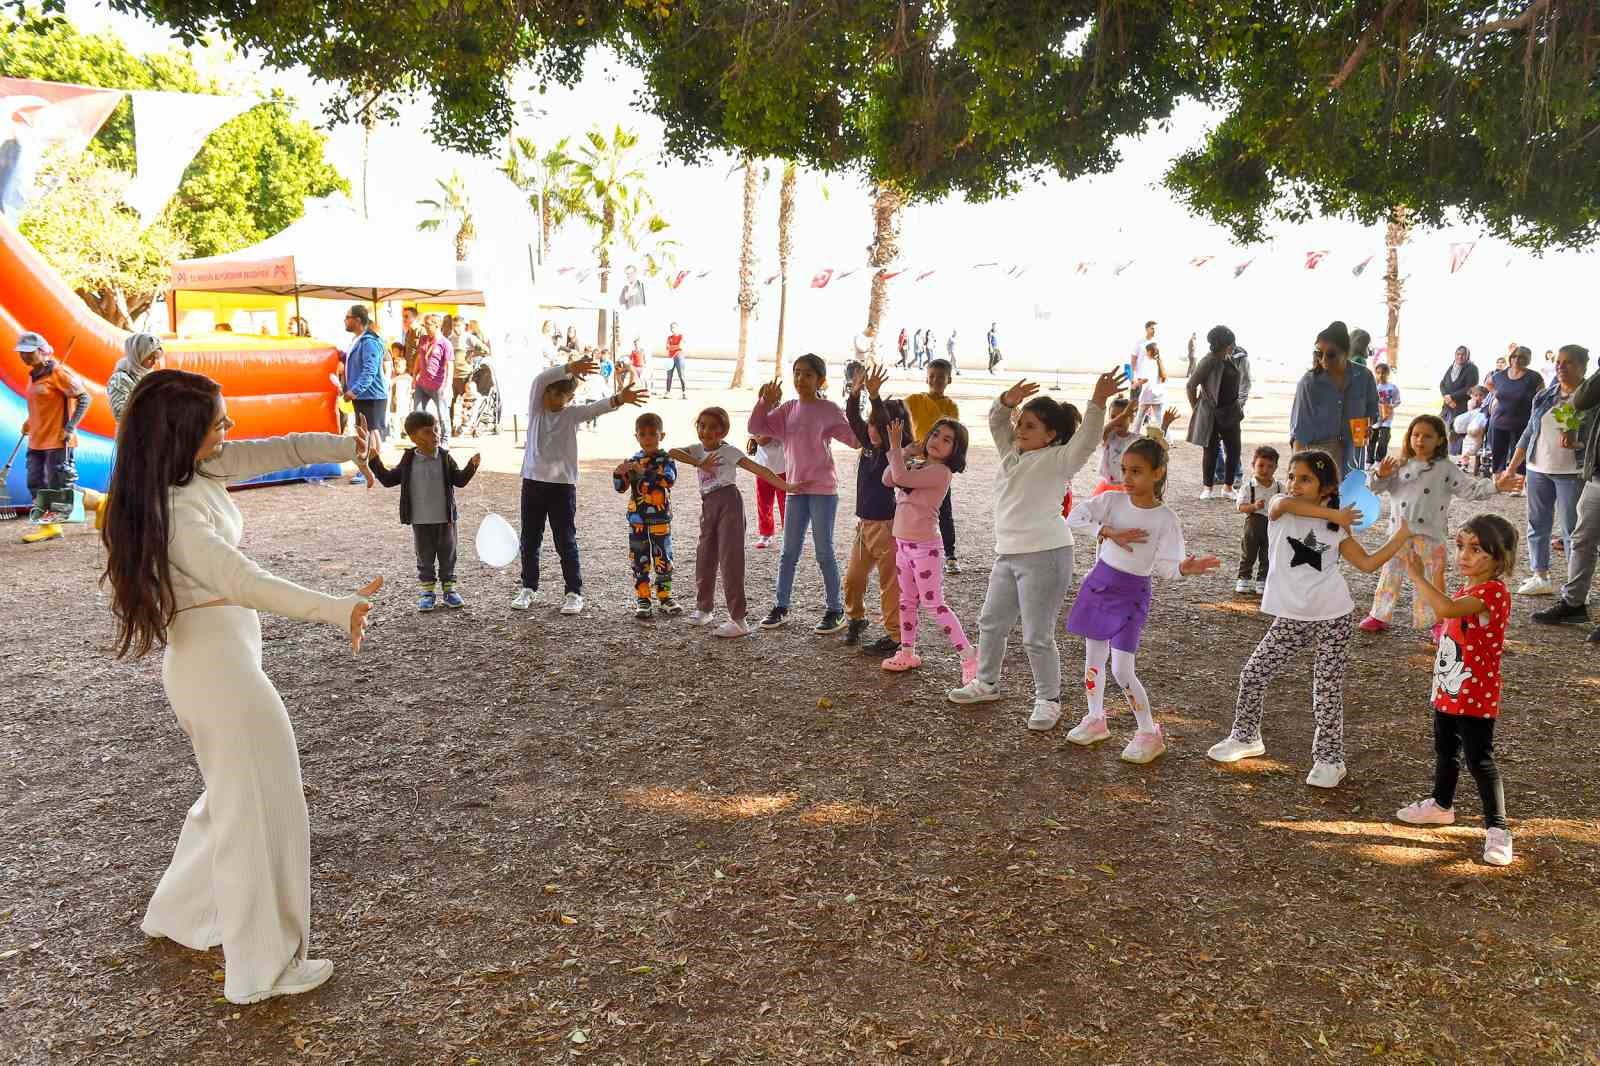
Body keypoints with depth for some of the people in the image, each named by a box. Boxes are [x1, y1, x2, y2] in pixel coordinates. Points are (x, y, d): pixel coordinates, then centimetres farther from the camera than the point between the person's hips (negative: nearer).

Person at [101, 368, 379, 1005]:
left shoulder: (196, 469, 1)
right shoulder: (174, 512, -26)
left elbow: (273, 451, 3)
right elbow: (247, 583, -34)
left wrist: (346, 446, -10)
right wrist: (336, 611, -42)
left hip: (212, 659, 10)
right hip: (218, 666, -10)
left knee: (234, 797, 25)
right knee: (261, 810, 2)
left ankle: (179, 914, 42)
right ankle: (265, 967, 15)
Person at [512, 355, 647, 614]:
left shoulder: (572, 415, -2)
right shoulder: (536, 408, 2)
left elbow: (596, 408, -21)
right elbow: (540, 380, -16)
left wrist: (618, 399, -43)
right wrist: (568, 368, -32)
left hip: (562, 485, -2)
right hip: (532, 482, 3)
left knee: (566, 541, 2)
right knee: (529, 539, 12)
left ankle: (574, 592, 11)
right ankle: (529, 588, 26)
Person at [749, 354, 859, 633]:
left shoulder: (829, 410, -7)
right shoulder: (788, 409, 8)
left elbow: (855, 438, -10)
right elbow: (757, 428, 6)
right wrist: (766, 402, -7)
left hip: (823, 488, -5)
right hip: (796, 487, 5)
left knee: (824, 552, 0)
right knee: (789, 552, 11)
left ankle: (835, 610, 10)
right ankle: (781, 607, 20)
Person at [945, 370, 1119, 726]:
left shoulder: (1057, 460, -10)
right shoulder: (1012, 452, 11)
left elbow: (1085, 440, -25)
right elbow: (996, 421, 9)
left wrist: (1098, 403, -40)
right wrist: (1007, 401, -12)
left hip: (1044, 556, -8)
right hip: (1007, 554, 9)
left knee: (1037, 637, -3)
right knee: (991, 622, 20)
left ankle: (1048, 699, 14)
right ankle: (986, 684, 37)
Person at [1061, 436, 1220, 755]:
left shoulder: (1165, 519, -12)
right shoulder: (1113, 500, -4)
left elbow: (1164, 567, -14)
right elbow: (1075, 516, -12)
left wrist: (1185, 567, -35)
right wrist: (1110, 532, -20)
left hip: (1131, 593, -4)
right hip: (1099, 582, 4)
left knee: (1121, 670, -8)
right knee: (1093, 658, 14)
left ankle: (1149, 734, 8)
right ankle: (1095, 719, 33)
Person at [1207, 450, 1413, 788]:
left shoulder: (1336, 530, 0)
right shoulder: (1279, 510, -4)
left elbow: (1367, 563, 1)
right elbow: (1284, 502, -28)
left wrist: (1400, 536, -8)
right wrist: (1334, 513, -23)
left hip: (1332, 619, -1)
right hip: (1289, 619, 1)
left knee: (1327, 691, 3)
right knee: (1254, 674, 5)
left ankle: (1329, 759, 16)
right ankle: (1245, 738, 26)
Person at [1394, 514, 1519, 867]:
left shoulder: (1494, 592, -23)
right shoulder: (1467, 593, 8)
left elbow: (1448, 609, -38)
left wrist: (1418, 576, -32)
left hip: (1476, 697, -10)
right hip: (1448, 692, 10)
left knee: (1480, 762, -5)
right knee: (1445, 751, 24)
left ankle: (1497, 828, 4)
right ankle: (1442, 804, 43)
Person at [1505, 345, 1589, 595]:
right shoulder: (1545, 396, 9)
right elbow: (1529, 432, 14)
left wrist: (1576, 440, -24)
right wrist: (1511, 468, 11)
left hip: (1571, 473, -5)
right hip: (1538, 469, 5)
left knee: (1572, 530, -2)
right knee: (1537, 524, 11)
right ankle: (1541, 577, 24)